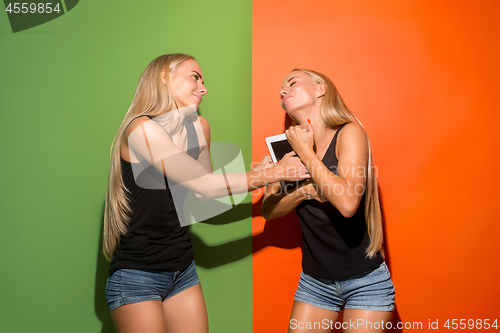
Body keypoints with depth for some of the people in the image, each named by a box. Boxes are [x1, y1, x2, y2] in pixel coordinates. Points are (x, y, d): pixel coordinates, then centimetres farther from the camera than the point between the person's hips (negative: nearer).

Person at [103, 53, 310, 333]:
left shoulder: (199, 127, 3)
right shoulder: (142, 129, -18)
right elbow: (205, 186, -21)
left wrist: (254, 173, -1)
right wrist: (276, 173, -14)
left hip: (183, 270, 6)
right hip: (137, 275, -6)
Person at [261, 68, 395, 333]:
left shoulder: (349, 132, -13)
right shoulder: (289, 144, 1)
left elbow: (348, 203, -28)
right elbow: (268, 210, 2)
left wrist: (305, 152, -19)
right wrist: (303, 192, -17)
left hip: (365, 280, -4)